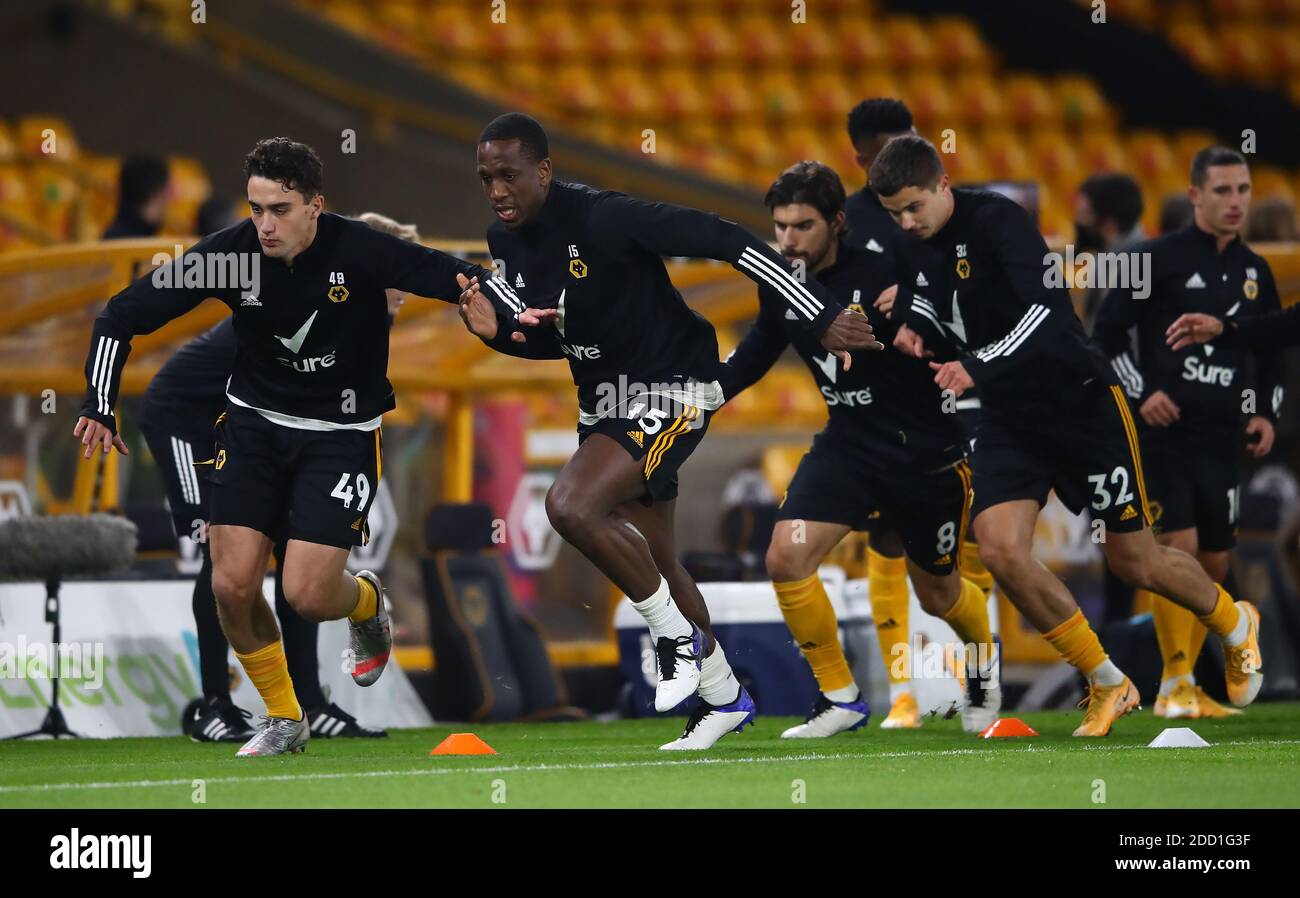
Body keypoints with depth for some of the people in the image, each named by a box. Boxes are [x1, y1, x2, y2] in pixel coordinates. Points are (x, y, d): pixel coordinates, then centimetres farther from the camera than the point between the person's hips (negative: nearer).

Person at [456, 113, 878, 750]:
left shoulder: (602, 219, -26)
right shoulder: (508, 243, -1)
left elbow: (729, 242, -24)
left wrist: (821, 317, -25)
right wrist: (497, 330, -12)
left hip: (670, 388, -9)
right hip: (604, 398, 9)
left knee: (572, 506, -26)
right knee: (650, 561, 16)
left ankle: (678, 634, -7)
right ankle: (723, 696, 33)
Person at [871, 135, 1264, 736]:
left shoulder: (996, 219, -20)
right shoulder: (916, 250, 3)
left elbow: (1049, 310, -30)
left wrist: (976, 366, -41)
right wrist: (914, 319, -7)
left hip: (1081, 400, -6)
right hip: (1009, 417, 6)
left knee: (1133, 562, 3)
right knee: (999, 548, -15)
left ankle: (1235, 625, 35)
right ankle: (1108, 685, 0)